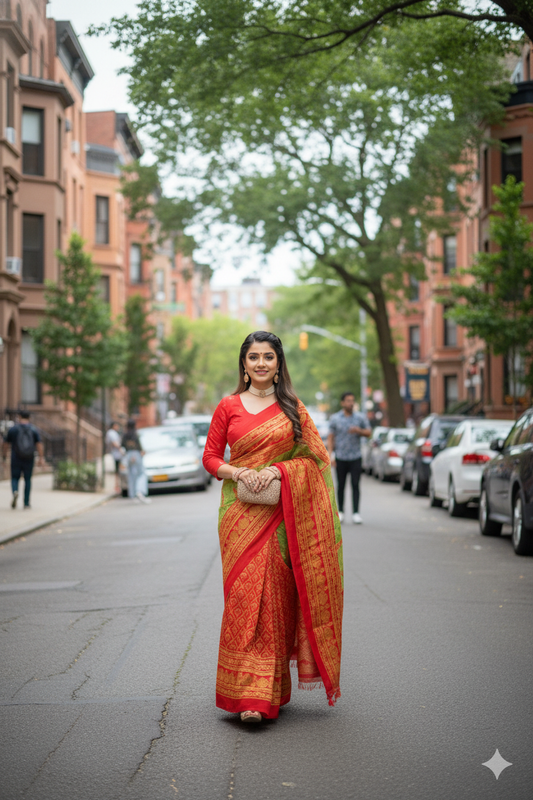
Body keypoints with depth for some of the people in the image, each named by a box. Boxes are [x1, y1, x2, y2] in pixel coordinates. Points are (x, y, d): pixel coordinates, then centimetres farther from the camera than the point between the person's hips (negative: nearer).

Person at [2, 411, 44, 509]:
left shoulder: (13, 429, -2)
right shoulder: (34, 429, 0)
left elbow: (6, 443, 4)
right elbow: (39, 444, -9)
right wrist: (41, 458, -10)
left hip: (16, 458, -1)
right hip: (29, 459, 1)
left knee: (15, 478, 9)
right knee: (28, 480, 14)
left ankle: (15, 492, -23)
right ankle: (26, 503, 14)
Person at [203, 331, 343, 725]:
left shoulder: (293, 408, 9)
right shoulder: (228, 407, 9)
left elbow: (314, 457, 5)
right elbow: (211, 457, 9)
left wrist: (277, 470, -11)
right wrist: (238, 473, -11)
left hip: (282, 512, 0)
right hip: (241, 511, 0)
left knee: (276, 595, 0)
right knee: (245, 594, -9)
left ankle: (272, 688, 11)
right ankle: (249, 694, -7)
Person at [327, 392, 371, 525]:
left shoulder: (360, 417, 7)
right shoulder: (335, 418, 6)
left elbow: (369, 433, 7)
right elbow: (330, 438, 5)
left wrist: (359, 431, -14)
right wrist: (331, 455, -4)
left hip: (355, 457, 0)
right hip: (340, 458, 0)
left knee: (355, 485, -5)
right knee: (341, 485, 3)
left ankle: (356, 513, -5)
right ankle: (340, 512, 12)